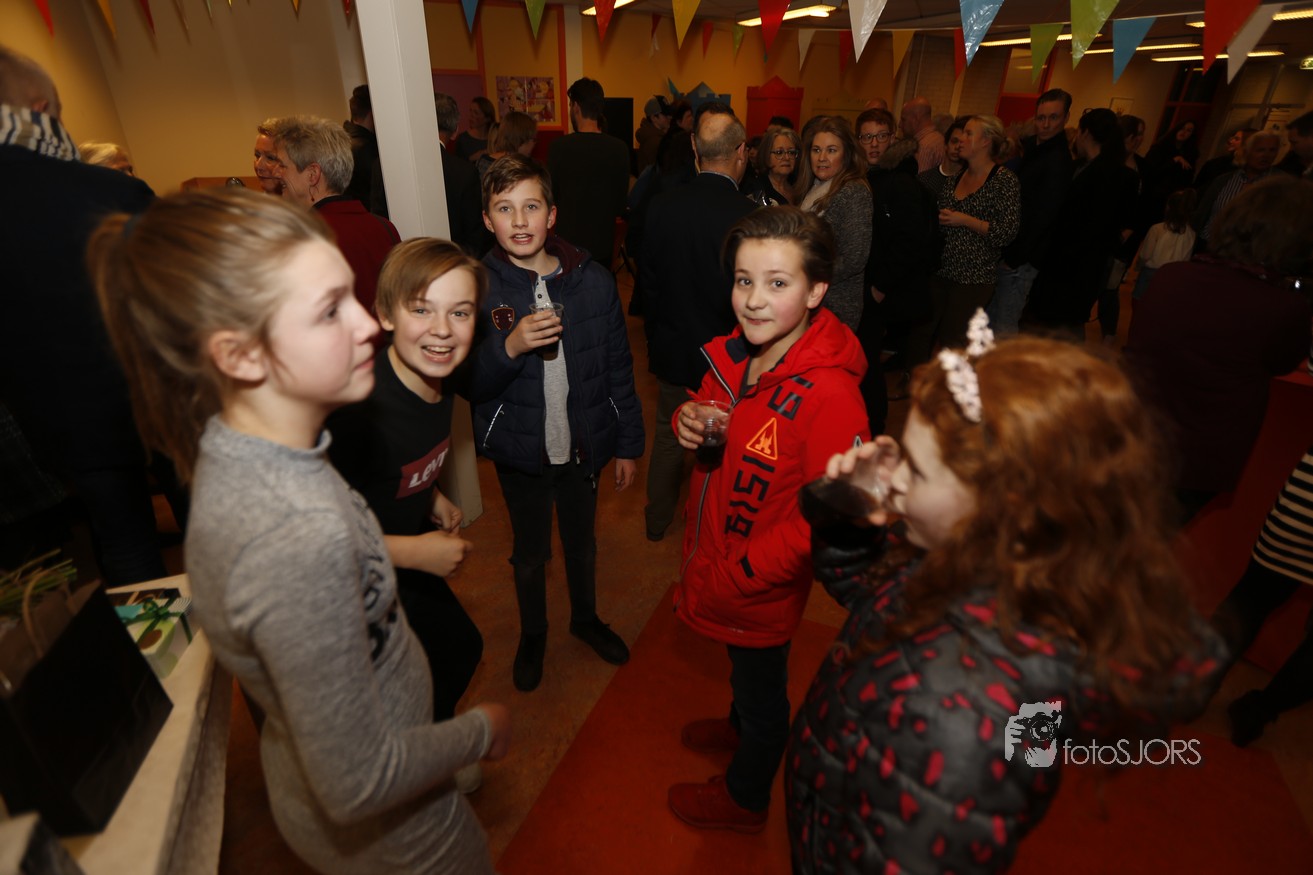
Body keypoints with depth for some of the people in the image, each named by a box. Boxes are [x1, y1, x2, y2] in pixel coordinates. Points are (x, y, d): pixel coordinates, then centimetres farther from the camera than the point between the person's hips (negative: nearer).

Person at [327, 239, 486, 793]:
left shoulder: (437, 378, -9)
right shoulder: (356, 405, -36)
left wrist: (431, 497, -1)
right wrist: (415, 551, -28)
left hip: (405, 558, 8)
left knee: (461, 646, 24)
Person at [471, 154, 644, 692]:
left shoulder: (593, 280, -9)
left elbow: (618, 369, -2)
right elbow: (468, 384, -12)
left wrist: (628, 445, 1)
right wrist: (509, 347, -31)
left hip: (584, 445, 1)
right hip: (519, 451, -1)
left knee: (581, 541, 23)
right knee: (530, 552, 19)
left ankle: (585, 618, 51)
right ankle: (532, 634, 46)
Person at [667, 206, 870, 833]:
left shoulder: (830, 396, -32)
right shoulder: (736, 352, -7)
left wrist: (727, 581, -22)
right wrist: (689, 424, -14)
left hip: (761, 590, -6)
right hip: (713, 561, 6)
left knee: (761, 686, 22)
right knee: (742, 668, 33)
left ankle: (744, 798, 51)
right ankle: (739, 727, 64)